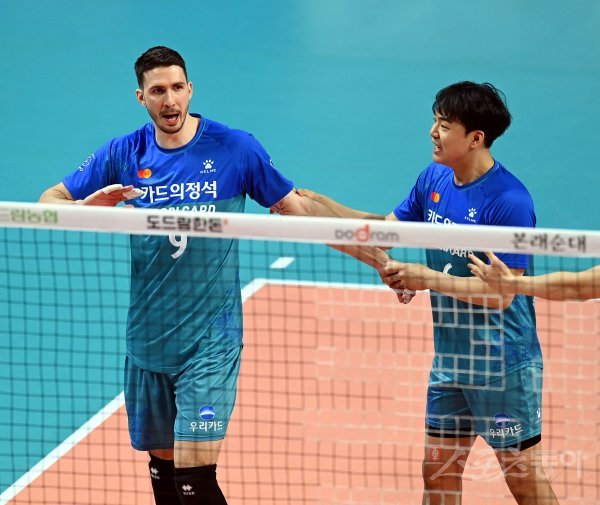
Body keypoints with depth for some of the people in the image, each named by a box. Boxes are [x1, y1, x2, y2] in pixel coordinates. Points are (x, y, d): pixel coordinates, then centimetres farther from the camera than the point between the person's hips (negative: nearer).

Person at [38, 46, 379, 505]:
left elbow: (296, 208, 3)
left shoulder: (236, 148, -5)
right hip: (147, 341, 4)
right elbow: (49, 201, 7)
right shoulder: (123, 154, 2)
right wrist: (86, 206, -17)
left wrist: (378, 257, 0)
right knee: (162, 465, 14)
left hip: (209, 342, -4)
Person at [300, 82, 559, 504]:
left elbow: (502, 293, -22)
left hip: (503, 362, -8)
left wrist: (428, 279, -21)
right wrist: (323, 206, 3)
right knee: (438, 470, 13)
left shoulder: (509, 201, -21)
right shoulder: (435, 179, 3)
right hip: (450, 357, 8)